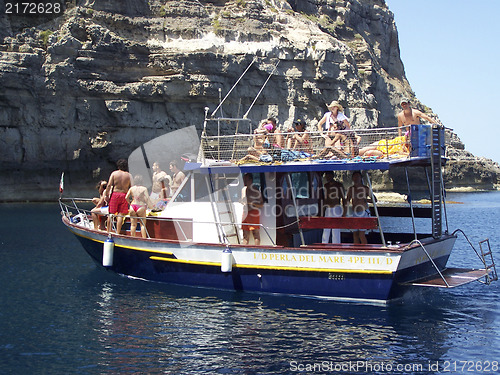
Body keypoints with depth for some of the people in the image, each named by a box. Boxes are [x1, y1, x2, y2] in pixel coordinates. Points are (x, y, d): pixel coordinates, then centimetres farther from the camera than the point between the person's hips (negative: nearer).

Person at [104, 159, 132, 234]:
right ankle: (118, 232, 0)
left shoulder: (114, 173, 0)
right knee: (120, 214, 2)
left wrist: (106, 195, 1)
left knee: (111, 214, 6)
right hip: (124, 195, 0)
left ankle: (109, 231, 9)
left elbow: (109, 185, -5)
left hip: (114, 194, 0)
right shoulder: (129, 175, 1)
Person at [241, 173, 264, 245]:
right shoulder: (244, 189, 15)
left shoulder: (255, 190, -6)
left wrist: (252, 203, -21)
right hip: (245, 214, 7)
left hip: (254, 213, -7)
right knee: (245, 235, 7)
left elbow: (261, 204, -9)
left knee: (256, 233, -8)